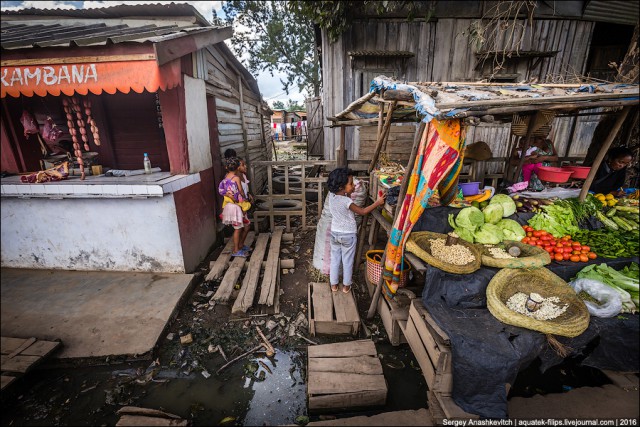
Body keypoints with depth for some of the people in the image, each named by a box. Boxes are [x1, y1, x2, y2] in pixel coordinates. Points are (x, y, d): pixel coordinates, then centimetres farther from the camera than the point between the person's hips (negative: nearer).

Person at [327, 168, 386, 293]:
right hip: (349, 235, -5)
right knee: (348, 261, 13)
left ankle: (334, 284, 30)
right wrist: (377, 203, -15)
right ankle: (346, 286, 28)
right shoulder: (347, 201, -26)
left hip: (335, 233, 5)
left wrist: (349, 193, 0)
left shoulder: (332, 196, -8)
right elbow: (363, 211, -17)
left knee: (335, 259, 17)